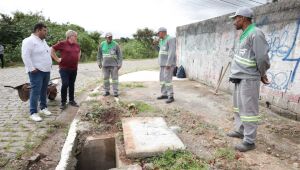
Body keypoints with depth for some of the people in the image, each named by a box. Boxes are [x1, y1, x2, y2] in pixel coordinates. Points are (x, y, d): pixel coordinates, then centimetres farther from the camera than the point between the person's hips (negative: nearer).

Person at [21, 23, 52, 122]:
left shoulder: (43, 41, 16)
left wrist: (49, 64, 18)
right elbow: (25, 56, -19)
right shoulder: (29, 41, -12)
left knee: (44, 90, 14)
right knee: (35, 91, -7)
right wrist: (32, 68, -21)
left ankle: (43, 107, 26)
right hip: (36, 71, -8)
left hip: (46, 70, 8)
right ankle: (33, 113, -1)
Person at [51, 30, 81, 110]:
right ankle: (63, 102, 5)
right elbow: (52, 50, -6)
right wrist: (57, 59, -7)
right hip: (64, 68, -5)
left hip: (74, 69, 6)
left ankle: (71, 100, 23)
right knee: (65, 84, -9)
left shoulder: (77, 45, 8)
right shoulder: (62, 43, -9)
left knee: (72, 85, 12)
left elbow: (79, 52, 28)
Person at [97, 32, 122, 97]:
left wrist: (119, 64, -6)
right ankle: (106, 91, 17)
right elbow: (99, 54, 13)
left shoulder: (115, 44, -1)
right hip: (105, 65, 2)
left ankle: (115, 92, 5)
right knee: (105, 78, 6)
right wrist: (99, 62, 9)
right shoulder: (102, 44, 5)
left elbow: (119, 55, -1)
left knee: (115, 78, -1)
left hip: (114, 64, -2)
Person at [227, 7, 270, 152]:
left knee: (248, 109, -3)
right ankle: (240, 130, 34)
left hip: (248, 79, -10)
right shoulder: (245, 34, 13)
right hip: (239, 78, 10)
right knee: (238, 106, 19)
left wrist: (262, 74, -6)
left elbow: (262, 57, -20)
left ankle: (249, 141, 7)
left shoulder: (255, 34, -16)